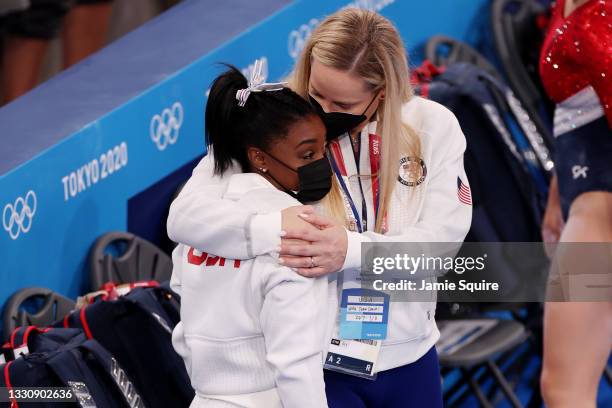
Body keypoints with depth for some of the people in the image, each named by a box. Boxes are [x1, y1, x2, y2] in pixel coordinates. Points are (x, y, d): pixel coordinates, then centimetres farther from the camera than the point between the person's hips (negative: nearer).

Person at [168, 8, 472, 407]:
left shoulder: (432, 126, -4)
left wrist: (351, 249, -27)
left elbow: (444, 236, -10)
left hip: (410, 359, 3)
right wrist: (272, 228, -35)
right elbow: (185, 216, -17)